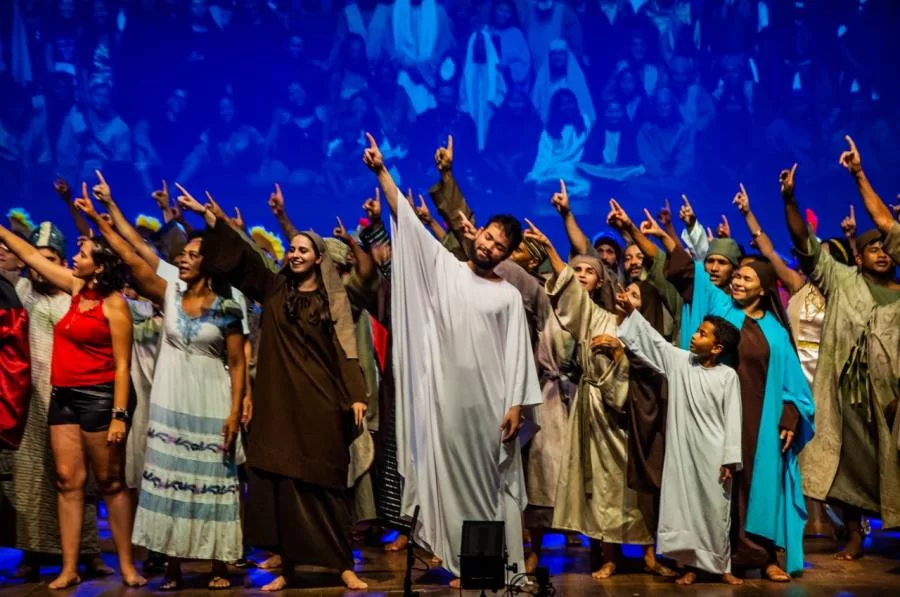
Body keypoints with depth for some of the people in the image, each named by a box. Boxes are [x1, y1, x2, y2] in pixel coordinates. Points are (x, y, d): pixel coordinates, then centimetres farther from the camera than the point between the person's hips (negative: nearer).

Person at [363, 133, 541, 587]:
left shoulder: (509, 295, 5)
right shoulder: (443, 267, 7)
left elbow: (517, 355, 2)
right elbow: (406, 219, 1)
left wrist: (515, 405, -6)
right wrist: (381, 172, -5)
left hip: (490, 400, 0)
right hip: (447, 396, 0)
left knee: (492, 482, 3)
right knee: (453, 479, 3)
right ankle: (464, 565, 11)